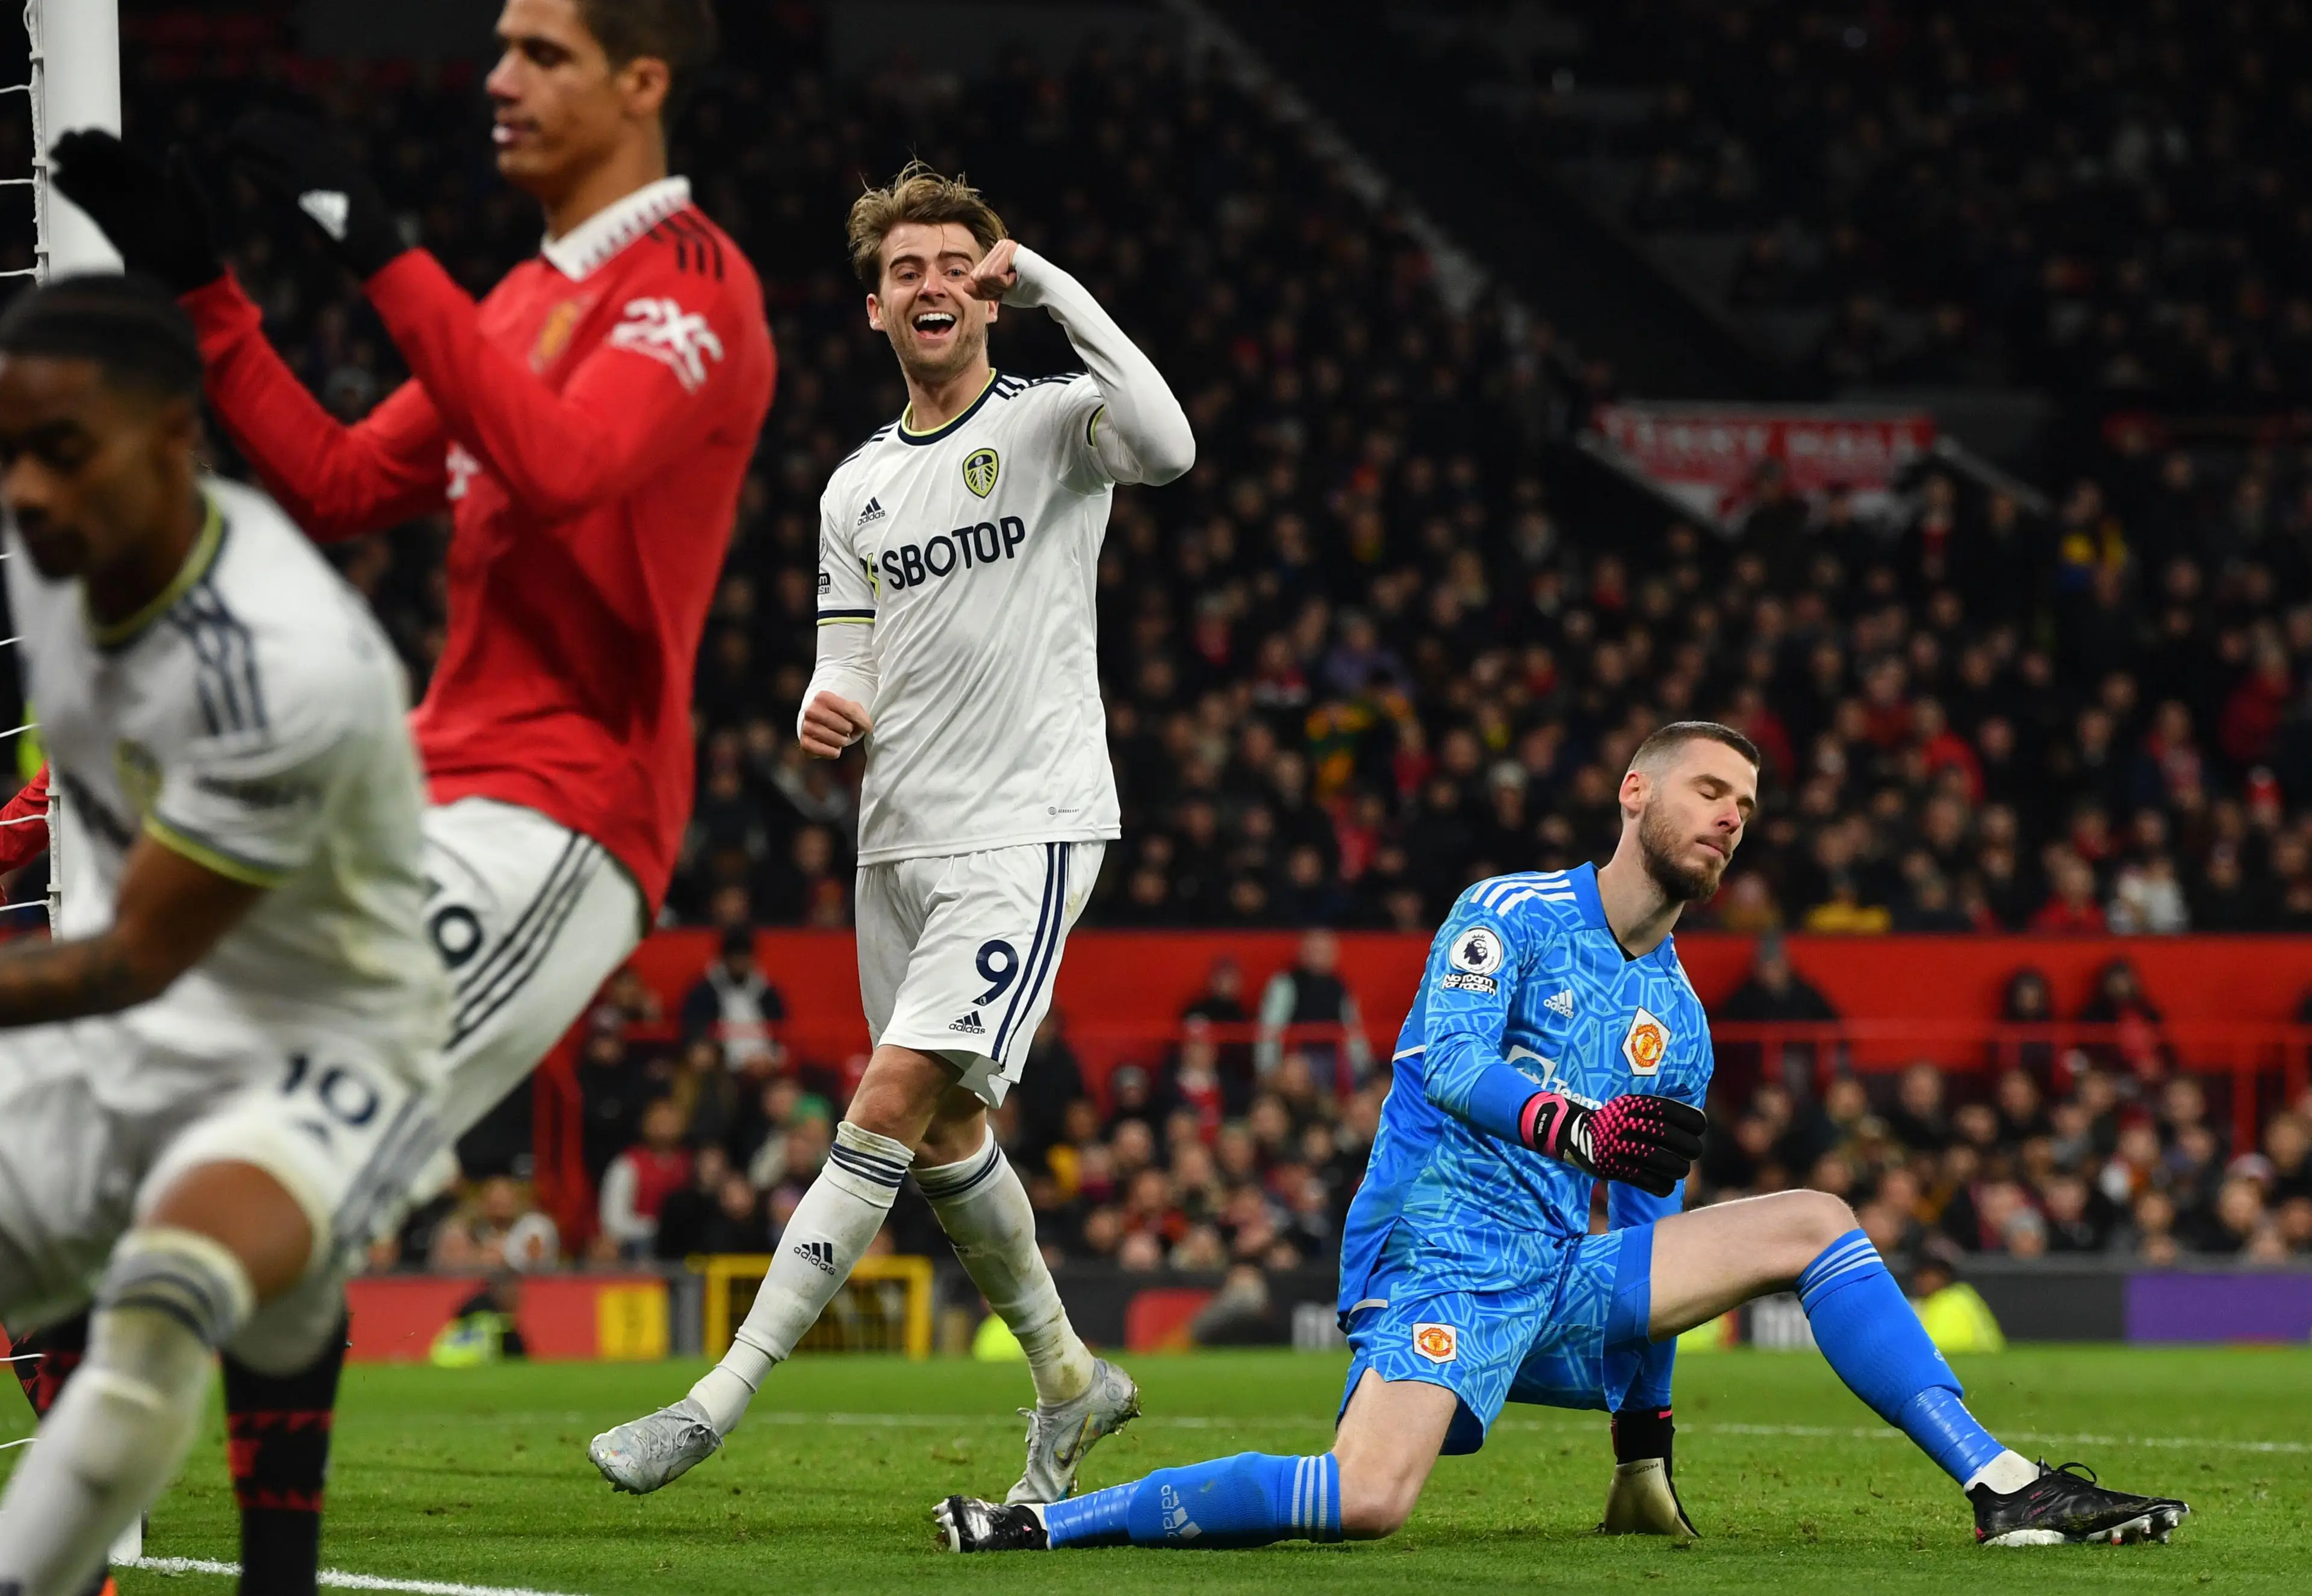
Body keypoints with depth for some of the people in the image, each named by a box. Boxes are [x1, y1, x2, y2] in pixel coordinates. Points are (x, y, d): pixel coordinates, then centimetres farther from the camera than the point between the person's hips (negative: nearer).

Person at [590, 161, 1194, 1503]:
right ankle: (1072, 1379, 32)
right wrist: (827, 710, -7)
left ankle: (719, 1401, -19)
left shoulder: (1053, 423, -3)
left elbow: (1166, 445, -26)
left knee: (892, 1104, -16)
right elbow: (852, 671, 18)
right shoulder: (857, 489, 15)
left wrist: (1050, 284, -21)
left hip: (1028, 833, -7)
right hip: (900, 838, 7)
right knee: (943, 1133, 12)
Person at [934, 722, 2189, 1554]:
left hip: (1563, 1291, 7)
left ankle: (2007, 1492, -6)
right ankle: (1050, 1520, -20)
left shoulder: (1678, 1025, 20)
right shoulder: (1511, 913, 2)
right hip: (1439, 1265, -7)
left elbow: (1653, 1228, 24)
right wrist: (1579, 1127, -33)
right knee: (1368, 1501, -33)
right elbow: (1453, 1065, -15)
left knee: (1811, 1224, -2)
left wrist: (1647, 1431, 21)